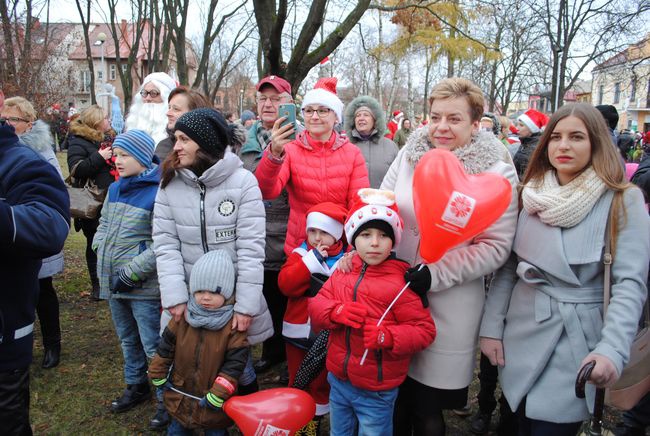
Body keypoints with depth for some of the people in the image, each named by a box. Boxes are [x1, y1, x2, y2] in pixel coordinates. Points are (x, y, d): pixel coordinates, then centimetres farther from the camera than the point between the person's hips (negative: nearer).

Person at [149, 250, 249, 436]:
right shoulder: (182, 318, -10)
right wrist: (158, 376, 7)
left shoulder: (232, 325, -22)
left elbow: (235, 362, -20)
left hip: (213, 400, -3)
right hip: (181, 394, 4)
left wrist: (218, 395, -19)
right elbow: (165, 347, 1)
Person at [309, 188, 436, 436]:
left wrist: (387, 336, -32)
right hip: (338, 381, 5)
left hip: (375, 392, -5)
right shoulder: (343, 272, -2)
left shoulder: (401, 283, -17)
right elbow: (316, 306, -1)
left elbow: (424, 330, -16)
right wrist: (336, 311, -22)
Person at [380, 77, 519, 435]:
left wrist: (436, 274, -18)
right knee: (394, 400, 18)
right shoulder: (408, 155, 1)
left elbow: (495, 246, -10)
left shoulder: (497, 174, -7)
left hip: (449, 308, -2)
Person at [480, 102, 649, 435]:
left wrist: (612, 349, -28)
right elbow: (507, 265, 4)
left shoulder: (623, 200, -8)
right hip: (520, 334, 4)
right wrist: (491, 327, 0)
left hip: (575, 341, -3)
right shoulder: (532, 195, 4)